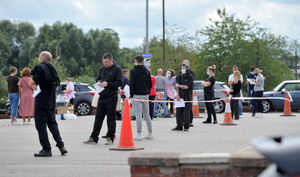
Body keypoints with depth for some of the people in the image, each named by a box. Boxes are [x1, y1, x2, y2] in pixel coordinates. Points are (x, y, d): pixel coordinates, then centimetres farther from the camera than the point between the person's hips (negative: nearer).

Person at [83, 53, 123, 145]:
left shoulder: (117, 69, -4)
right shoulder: (102, 69, 14)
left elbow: (120, 82, -12)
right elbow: (97, 79, 25)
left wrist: (108, 84, -17)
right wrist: (99, 82, 1)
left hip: (112, 97, -6)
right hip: (102, 96, 6)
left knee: (111, 118, 1)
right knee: (98, 117, 5)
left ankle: (110, 138, 10)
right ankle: (93, 138, 8)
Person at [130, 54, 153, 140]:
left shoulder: (133, 71, -7)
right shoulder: (147, 71, 10)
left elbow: (132, 84, -11)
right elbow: (150, 84, 10)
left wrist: (131, 95, -5)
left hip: (137, 95, -5)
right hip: (145, 95, 5)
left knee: (138, 115, -6)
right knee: (146, 115, 12)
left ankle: (139, 135, -8)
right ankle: (150, 134, 14)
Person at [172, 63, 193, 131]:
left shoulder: (190, 76, -4)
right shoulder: (179, 76, 11)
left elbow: (186, 87, -12)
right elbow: (177, 85, 5)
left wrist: (179, 85, 2)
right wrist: (178, 95, -5)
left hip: (187, 97, -5)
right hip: (180, 97, 5)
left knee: (186, 112, -4)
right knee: (178, 111, 0)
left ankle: (186, 126, 5)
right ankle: (179, 126, 6)